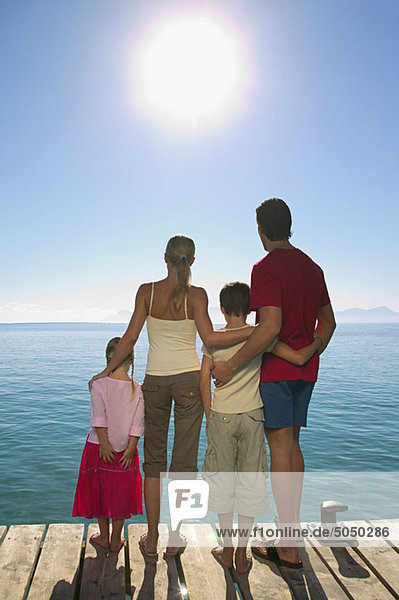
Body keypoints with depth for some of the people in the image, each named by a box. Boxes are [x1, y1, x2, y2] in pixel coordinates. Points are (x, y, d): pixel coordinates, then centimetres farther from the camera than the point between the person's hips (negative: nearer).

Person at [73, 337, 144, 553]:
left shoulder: (99, 385, -13)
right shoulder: (137, 389, -8)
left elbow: (99, 418, -15)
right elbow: (138, 424, -9)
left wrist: (104, 444, -9)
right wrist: (130, 449, -4)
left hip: (100, 447, -1)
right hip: (125, 449, 1)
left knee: (100, 489, 17)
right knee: (121, 493, 15)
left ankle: (104, 537, 31)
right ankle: (116, 540, 27)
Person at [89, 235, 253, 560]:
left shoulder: (147, 291, -3)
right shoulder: (197, 294, -7)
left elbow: (129, 338, -3)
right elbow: (210, 338, -17)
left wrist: (107, 371, 9)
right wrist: (254, 331, -14)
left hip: (155, 380, 1)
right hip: (189, 379, -1)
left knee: (154, 460, 13)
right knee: (184, 460, 10)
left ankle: (151, 540, 20)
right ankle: (175, 538, 21)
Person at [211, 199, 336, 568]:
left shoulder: (266, 268, -14)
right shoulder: (312, 267, 11)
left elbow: (270, 326, -26)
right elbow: (328, 322, 15)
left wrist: (231, 365, -21)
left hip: (275, 368, -8)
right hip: (306, 370, 8)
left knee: (280, 447, -1)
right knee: (292, 444, 17)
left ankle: (289, 549, 8)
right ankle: (289, 527, 29)